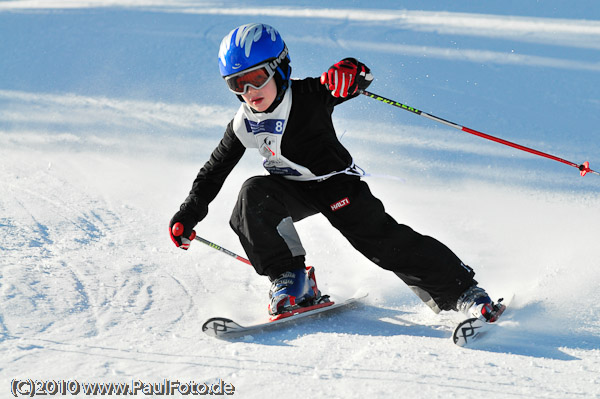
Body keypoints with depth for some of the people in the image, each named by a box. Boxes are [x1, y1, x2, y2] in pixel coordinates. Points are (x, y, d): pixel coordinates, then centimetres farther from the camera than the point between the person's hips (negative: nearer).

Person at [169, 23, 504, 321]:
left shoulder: (308, 96, -18)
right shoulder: (243, 126, -6)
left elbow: (360, 76, -24)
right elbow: (214, 171, 6)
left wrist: (349, 75, -49)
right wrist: (188, 216, 4)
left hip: (336, 183, -4)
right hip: (292, 191, 4)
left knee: (383, 239, -15)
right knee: (254, 195, -25)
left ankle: (461, 290, -7)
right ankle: (290, 280, -15)